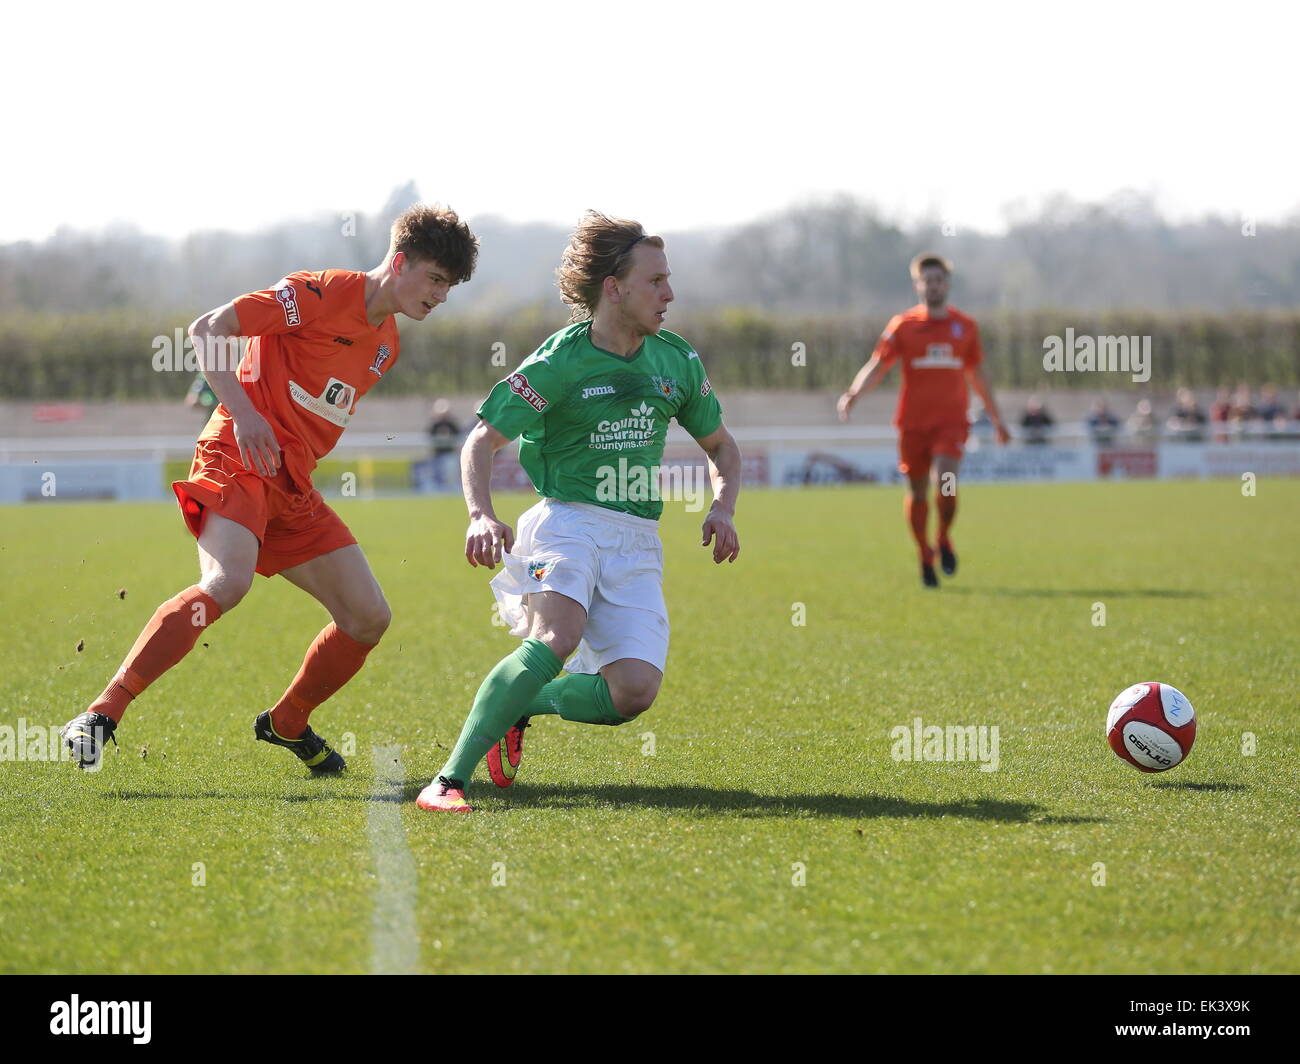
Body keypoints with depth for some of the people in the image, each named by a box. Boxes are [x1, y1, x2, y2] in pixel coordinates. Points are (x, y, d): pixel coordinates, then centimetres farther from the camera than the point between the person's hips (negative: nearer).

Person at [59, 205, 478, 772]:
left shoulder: (385, 343, 18)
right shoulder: (320, 293, -9)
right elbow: (208, 329, -13)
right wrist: (242, 411, -23)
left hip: (293, 488, 9)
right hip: (238, 460, -9)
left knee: (368, 616, 3)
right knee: (228, 582, -33)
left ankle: (286, 723, 24)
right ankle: (100, 716, -32)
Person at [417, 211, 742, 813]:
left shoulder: (679, 363, 8)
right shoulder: (559, 363, -8)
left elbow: (721, 447, 22)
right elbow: (481, 442, -6)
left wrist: (722, 509, 1)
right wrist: (481, 516, -25)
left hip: (637, 542, 5)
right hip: (566, 521, -5)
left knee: (635, 692, -16)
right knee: (556, 636, -34)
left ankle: (518, 706, 13)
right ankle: (450, 780, -32)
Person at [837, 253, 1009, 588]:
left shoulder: (965, 326, 9)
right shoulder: (903, 325, 2)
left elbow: (978, 375, 20)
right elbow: (877, 366, -5)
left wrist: (996, 419, 24)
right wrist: (853, 393, -24)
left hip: (951, 422, 0)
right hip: (913, 422, 0)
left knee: (946, 482, -21)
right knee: (917, 492, 5)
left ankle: (944, 539, 5)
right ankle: (925, 556, 25)